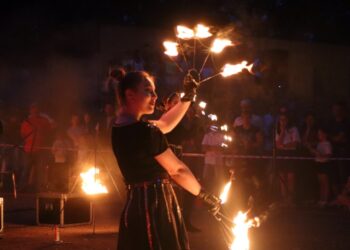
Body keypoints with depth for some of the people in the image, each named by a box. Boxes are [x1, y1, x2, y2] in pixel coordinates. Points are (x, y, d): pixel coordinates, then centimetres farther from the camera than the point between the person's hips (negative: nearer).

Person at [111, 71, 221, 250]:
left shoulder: (120, 128, 7)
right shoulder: (144, 131, -20)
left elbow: (165, 124, 21)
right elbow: (177, 170, -11)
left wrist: (188, 97, 21)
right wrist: (205, 195, 2)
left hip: (135, 205, 9)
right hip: (155, 205, -9)